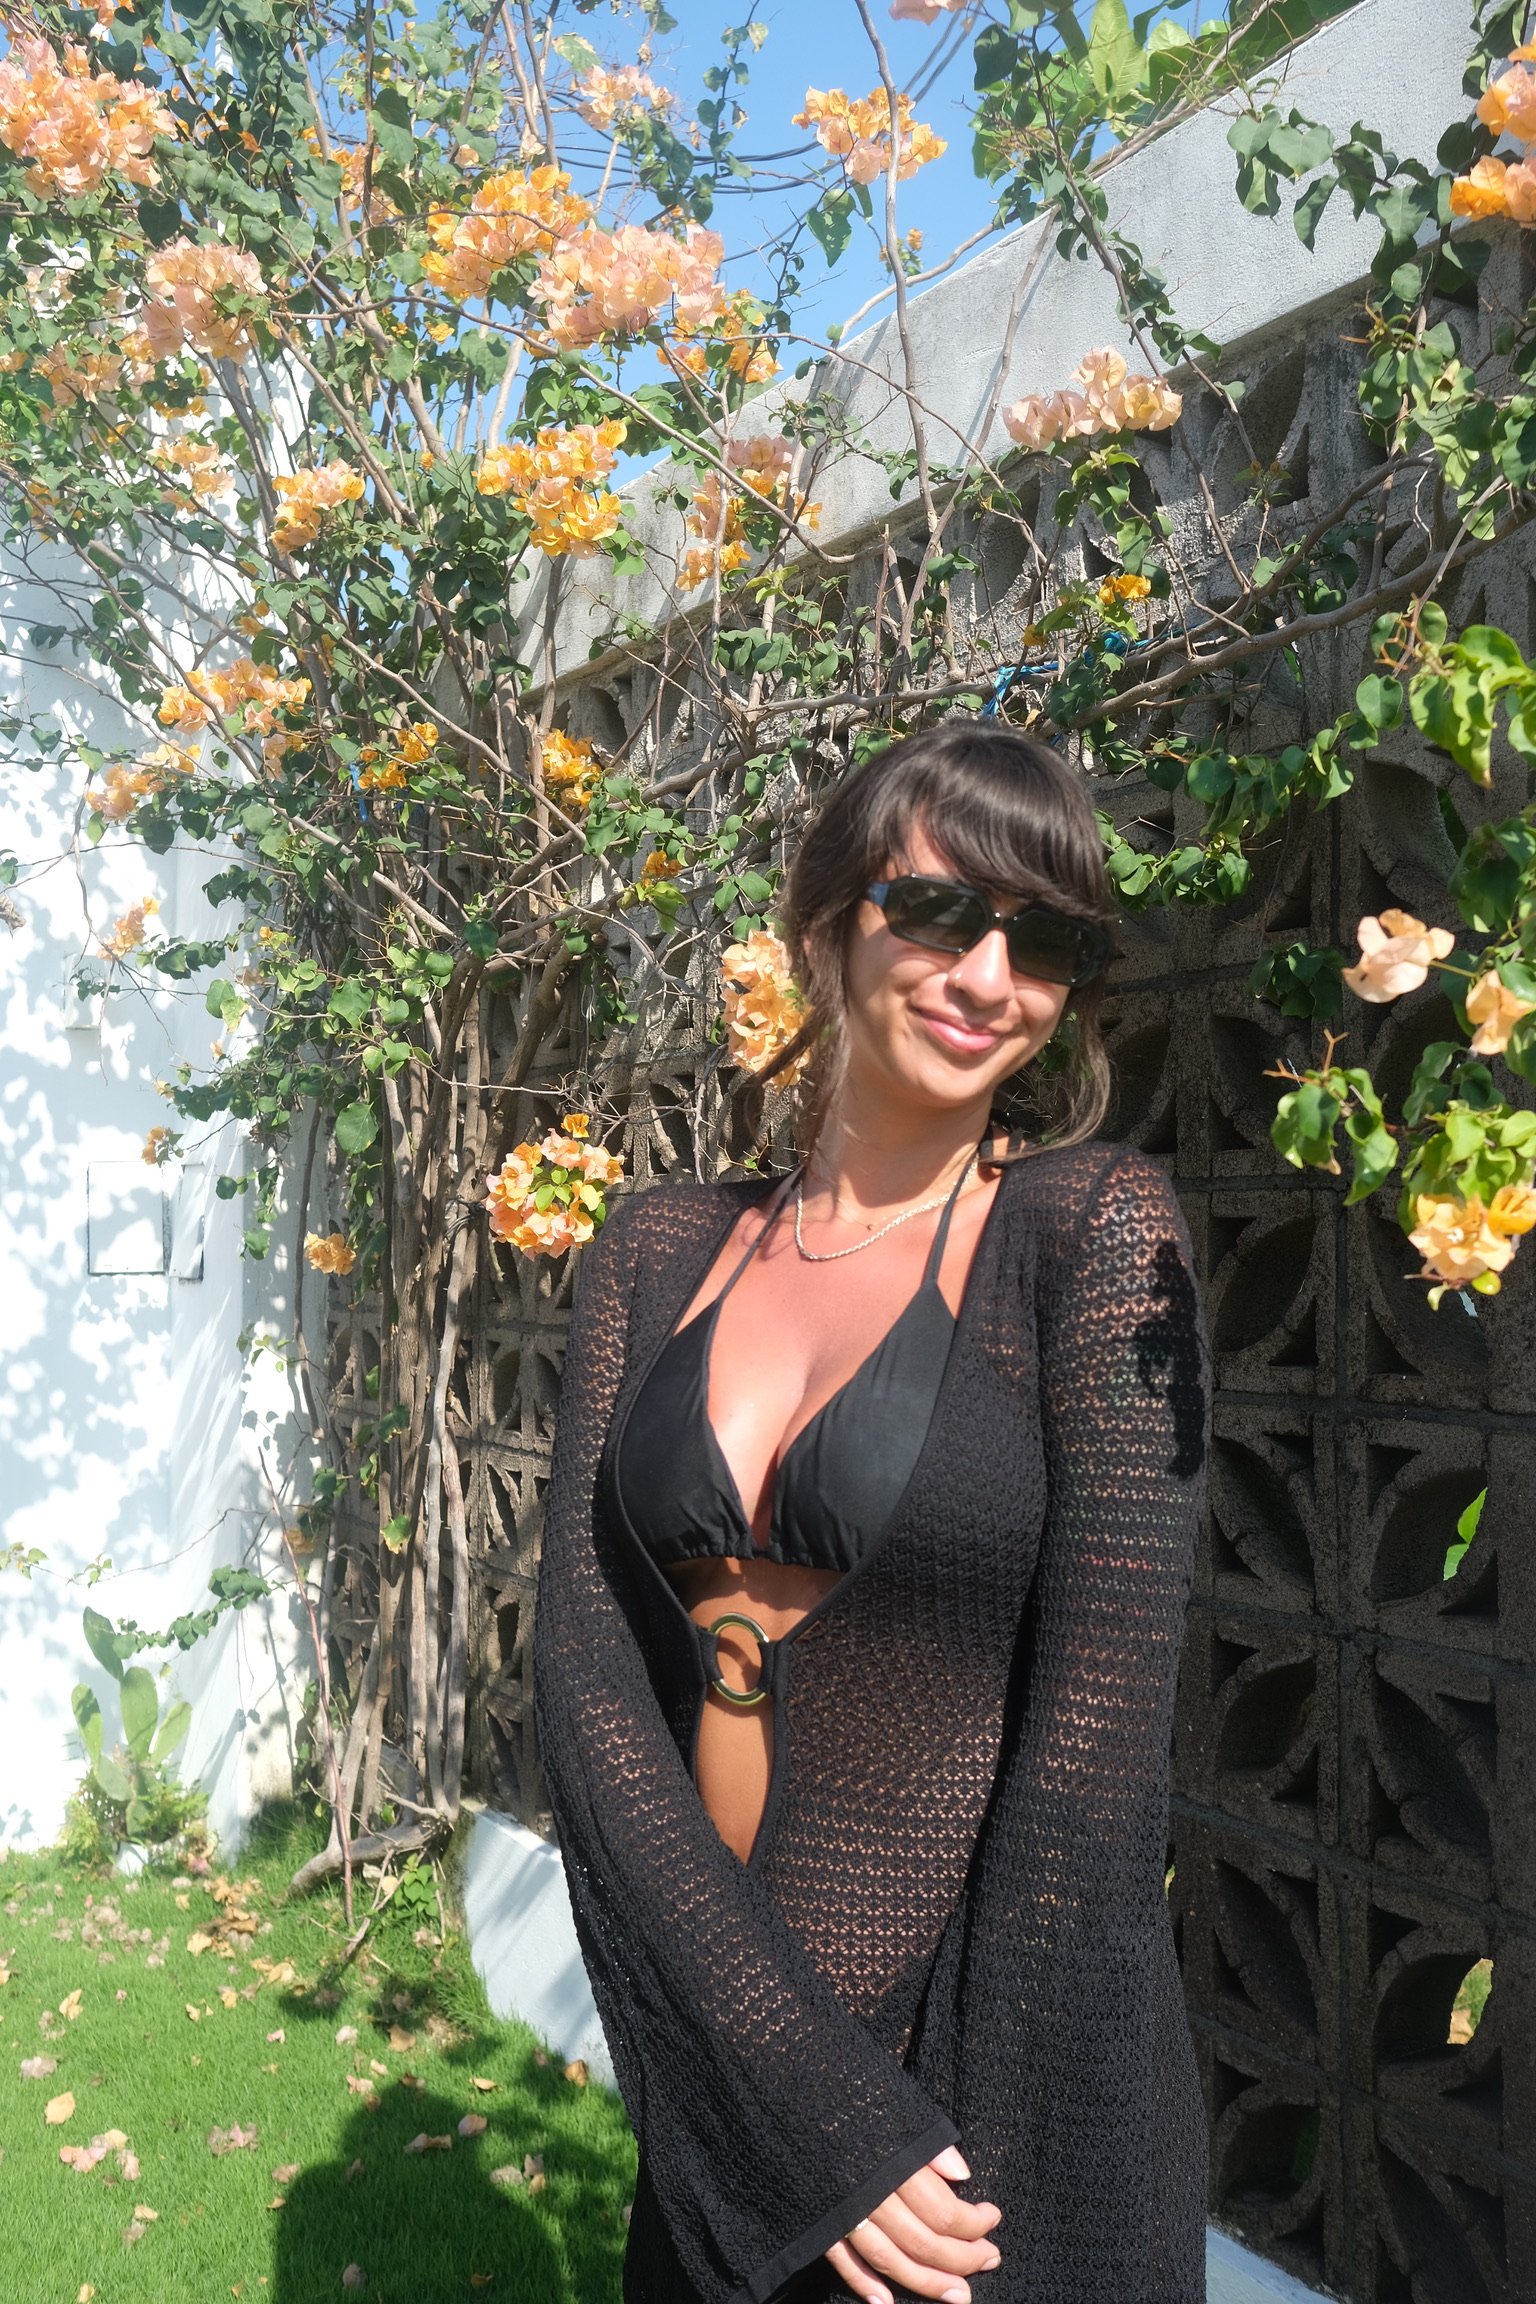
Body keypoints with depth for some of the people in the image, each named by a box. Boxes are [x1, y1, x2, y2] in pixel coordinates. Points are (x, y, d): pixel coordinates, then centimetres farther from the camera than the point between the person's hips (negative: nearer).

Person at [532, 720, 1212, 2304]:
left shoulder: (1096, 1227, -12)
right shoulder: (662, 1251, -1)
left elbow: (1097, 1737, -16)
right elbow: (586, 1676, -8)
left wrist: (971, 2172, -14)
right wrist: (813, 2111, -14)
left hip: (997, 2094, -3)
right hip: (715, 2082, 4)